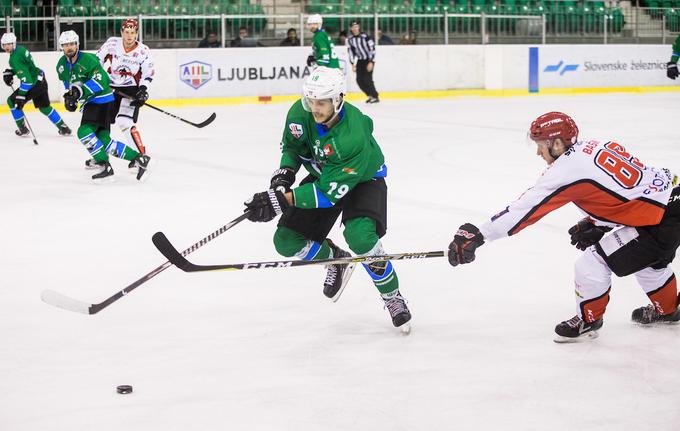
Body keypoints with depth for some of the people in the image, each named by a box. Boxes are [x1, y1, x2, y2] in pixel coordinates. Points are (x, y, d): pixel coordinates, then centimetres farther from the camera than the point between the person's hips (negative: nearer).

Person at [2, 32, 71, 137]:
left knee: (12, 101, 6)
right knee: (44, 107, 23)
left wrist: (21, 95, -28)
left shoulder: (14, 57, -22)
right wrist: (9, 72, 11)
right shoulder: (20, 49, 8)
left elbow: (26, 78, -28)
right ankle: (63, 127, 27)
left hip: (33, 84, -10)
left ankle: (22, 128, 13)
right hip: (41, 81, 10)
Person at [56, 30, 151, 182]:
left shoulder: (88, 59, -17)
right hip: (89, 103, 8)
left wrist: (81, 91, -30)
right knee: (104, 141, 1)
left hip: (102, 100, -8)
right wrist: (69, 96, 7)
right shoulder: (61, 65, 7)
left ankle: (105, 166, -18)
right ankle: (138, 158, 7)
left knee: (84, 132, -23)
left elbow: (100, 81, -25)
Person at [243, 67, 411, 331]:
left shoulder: (354, 136, -40)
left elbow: (331, 191, -38)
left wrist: (282, 199, -43)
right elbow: (292, 145, 1)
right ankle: (336, 260, 24)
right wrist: (285, 173, -19)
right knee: (287, 240, -6)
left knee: (360, 237, -32)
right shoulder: (300, 113, -22)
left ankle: (392, 297, -8)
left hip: (363, 179, -6)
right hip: (322, 175, 6)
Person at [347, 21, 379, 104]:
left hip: (369, 60, -6)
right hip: (360, 60, 6)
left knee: (367, 79, -16)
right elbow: (352, 51, 8)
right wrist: (353, 64, 1)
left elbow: (372, 48, -18)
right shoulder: (350, 39, -1)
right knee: (359, 80, -1)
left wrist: (371, 62, -21)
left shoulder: (365, 36, -19)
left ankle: (375, 96, -4)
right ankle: (371, 95, 16)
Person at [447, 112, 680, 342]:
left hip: (659, 222, -9)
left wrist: (477, 235, -11)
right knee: (647, 258, 32)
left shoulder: (567, 170, -15)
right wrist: (595, 224, 20)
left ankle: (588, 320, 18)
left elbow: (525, 208, -14)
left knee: (594, 261, -1)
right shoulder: (596, 147, 9)